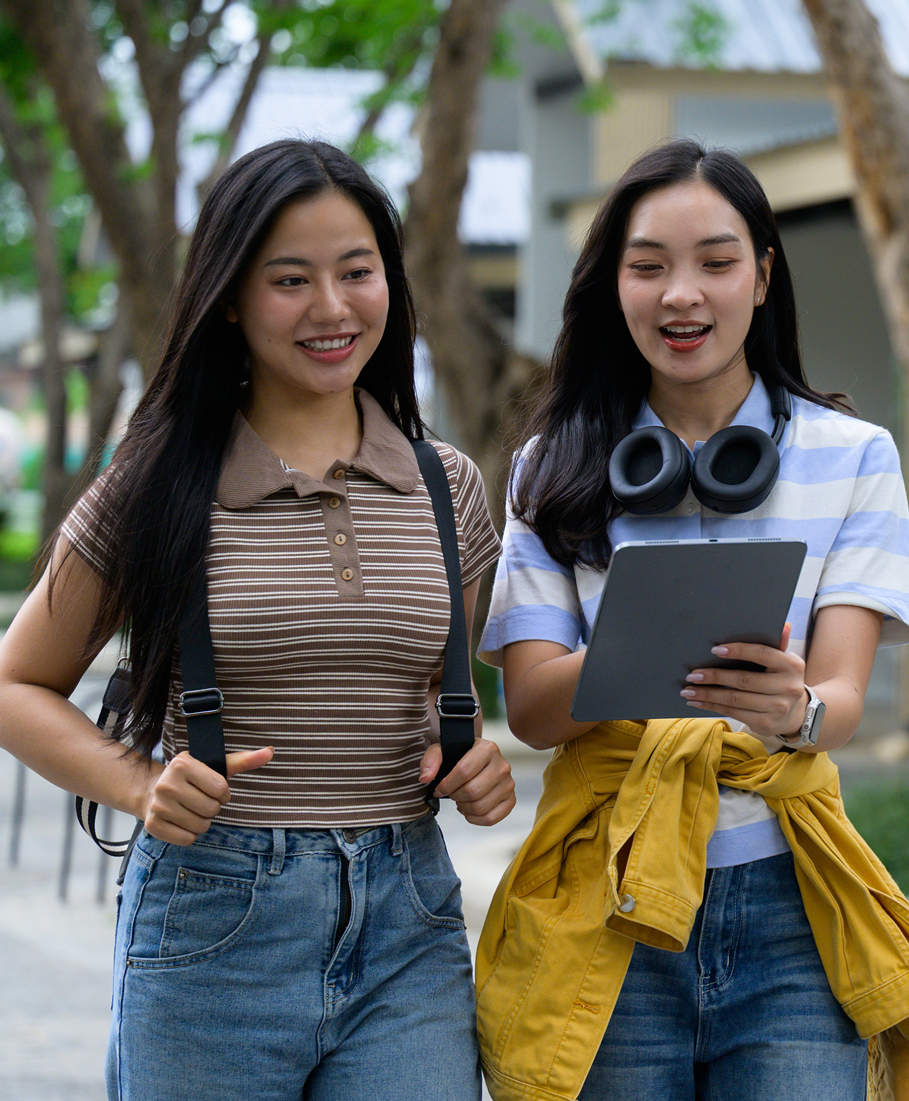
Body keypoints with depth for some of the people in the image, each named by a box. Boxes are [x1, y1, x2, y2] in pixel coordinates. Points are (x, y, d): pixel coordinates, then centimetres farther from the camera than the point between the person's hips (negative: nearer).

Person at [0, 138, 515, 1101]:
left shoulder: (446, 488, 8)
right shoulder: (162, 488, -2)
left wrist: (474, 763, 1)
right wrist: (140, 787, -12)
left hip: (406, 929, 3)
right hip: (210, 928, -2)